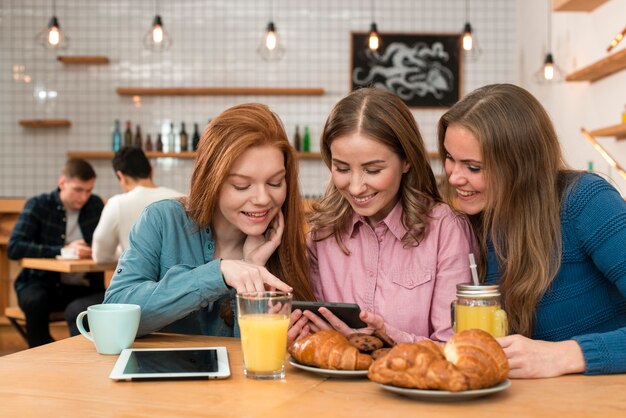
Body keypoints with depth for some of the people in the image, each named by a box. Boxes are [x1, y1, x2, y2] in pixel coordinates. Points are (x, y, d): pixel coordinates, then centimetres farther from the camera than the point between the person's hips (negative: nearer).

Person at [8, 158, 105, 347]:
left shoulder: (96, 205, 6)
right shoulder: (38, 205, -5)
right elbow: (14, 248, -16)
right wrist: (63, 250, -23)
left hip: (84, 288, 1)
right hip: (41, 283, -1)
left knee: (76, 311, -34)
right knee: (35, 301, -35)